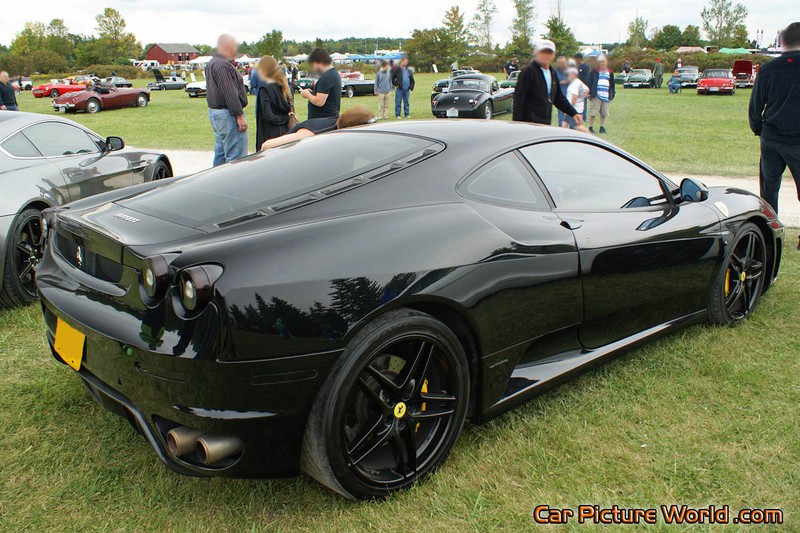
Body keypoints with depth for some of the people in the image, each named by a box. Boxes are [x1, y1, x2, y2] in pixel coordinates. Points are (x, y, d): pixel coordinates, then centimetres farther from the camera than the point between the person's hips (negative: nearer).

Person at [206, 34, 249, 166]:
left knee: (220, 153, 18)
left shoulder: (212, 63, 17)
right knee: (236, 156, -9)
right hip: (227, 115, -11)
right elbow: (230, 94, -22)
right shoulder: (223, 66, -17)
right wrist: (239, 116, -21)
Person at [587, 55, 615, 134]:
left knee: (604, 114, 7)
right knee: (593, 113, -5)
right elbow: (589, 82, 3)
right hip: (596, 96, -3)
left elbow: (612, 84, 20)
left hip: (606, 96, 3)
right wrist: (589, 93, -6)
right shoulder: (594, 72, 4)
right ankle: (591, 127, 3)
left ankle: (602, 128, 15)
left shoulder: (610, 72, 15)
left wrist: (612, 94, 13)